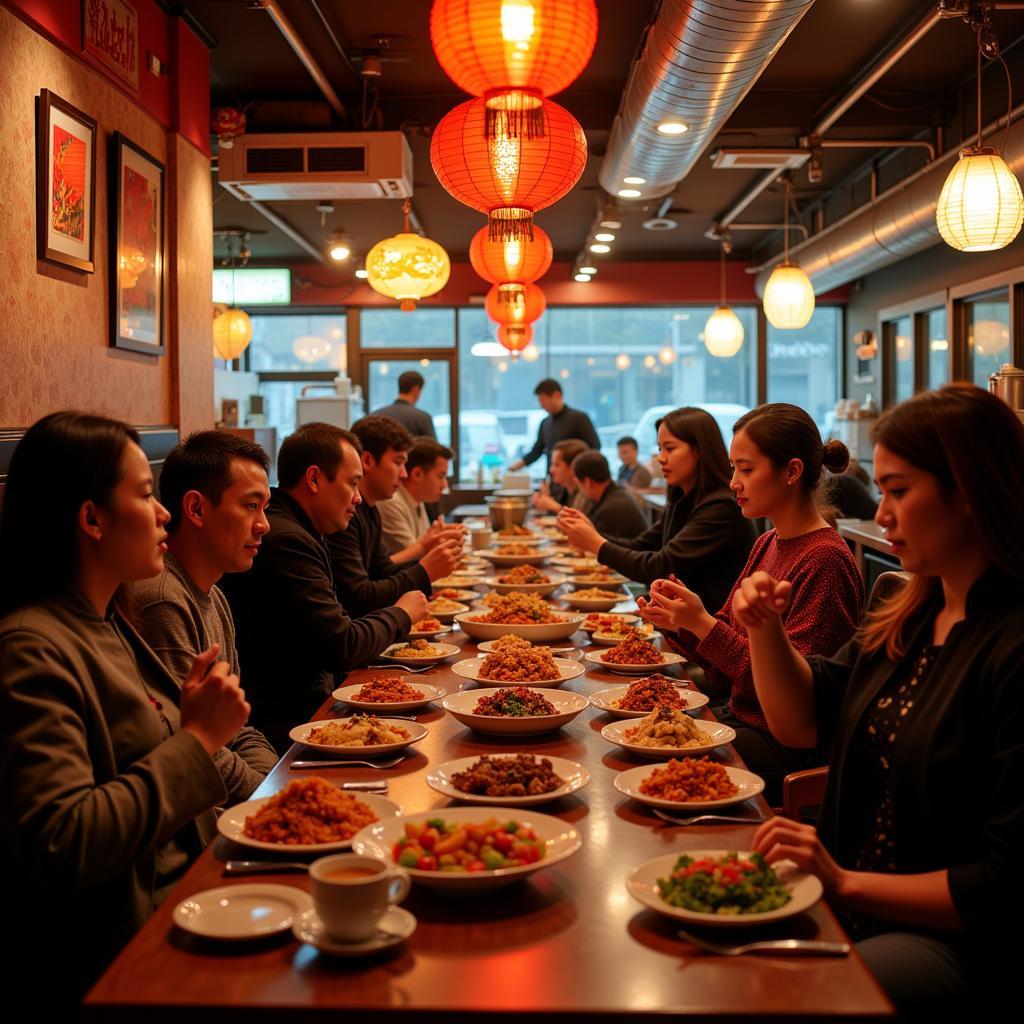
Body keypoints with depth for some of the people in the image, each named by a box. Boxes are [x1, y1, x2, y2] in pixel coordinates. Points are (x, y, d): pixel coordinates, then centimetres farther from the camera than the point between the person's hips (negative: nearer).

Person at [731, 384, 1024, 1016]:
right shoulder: (913, 616, 9)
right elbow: (805, 722, 15)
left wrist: (846, 884, -23)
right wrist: (764, 629, -1)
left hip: (955, 941, -8)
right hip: (854, 902, 8)